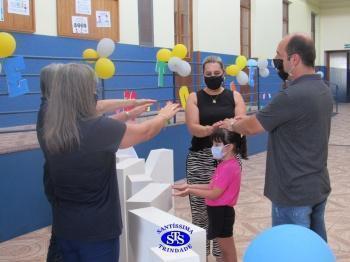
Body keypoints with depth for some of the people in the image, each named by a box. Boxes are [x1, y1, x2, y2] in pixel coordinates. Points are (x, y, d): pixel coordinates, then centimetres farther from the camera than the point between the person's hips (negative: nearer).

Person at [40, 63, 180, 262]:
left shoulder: (50, 132, -7)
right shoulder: (102, 129, -23)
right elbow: (147, 131, -5)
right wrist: (164, 116, 16)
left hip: (64, 227, 6)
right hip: (98, 229, -5)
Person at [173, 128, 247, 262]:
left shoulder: (229, 167, -24)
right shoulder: (226, 164, 7)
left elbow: (214, 194, -23)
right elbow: (212, 186, 9)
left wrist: (190, 191, -17)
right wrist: (189, 186, 5)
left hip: (222, 211, -10)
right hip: (219, 210, 10)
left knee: (227, 250, 5)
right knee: (225, 248, 20)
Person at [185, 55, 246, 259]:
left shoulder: (235, 97, 7)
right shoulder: (195, 98, 4)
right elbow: (193, 128, -8)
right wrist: (211, 129, -29)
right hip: (200, 159, 0)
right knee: (200, 209, -2)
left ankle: (221, 253, 18)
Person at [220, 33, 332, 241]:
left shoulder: (293, 96, -25)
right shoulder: (323, 89, 5)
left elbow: (251, 127, -13)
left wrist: (232, 125, 7)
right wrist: (249, 121, 11)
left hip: (294, 192, -9)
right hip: (319, 186, 9)